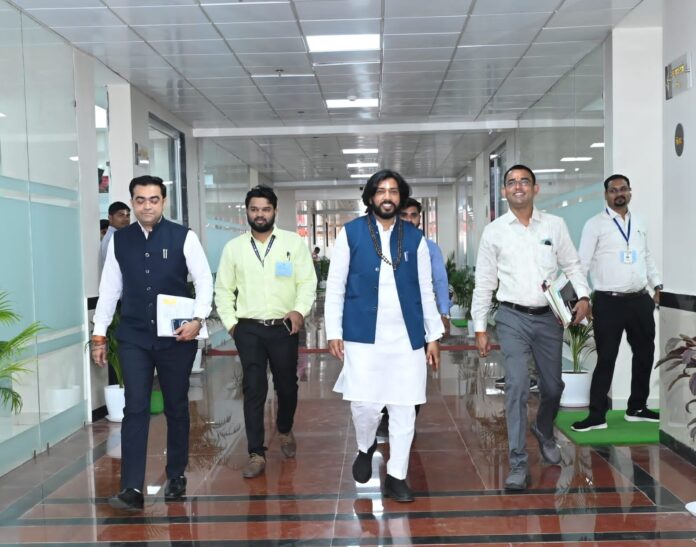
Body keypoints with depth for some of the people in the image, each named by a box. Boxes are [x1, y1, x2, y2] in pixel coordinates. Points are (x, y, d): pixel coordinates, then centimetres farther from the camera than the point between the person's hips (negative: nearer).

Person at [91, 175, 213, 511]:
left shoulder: (183, 237, -4)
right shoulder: (119, 240, 4)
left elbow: (204, 280, -5)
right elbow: (110, 287, 8)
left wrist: (198, 319, -18)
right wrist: (99, 333, 7)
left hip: (176, 336, -1)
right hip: (133, 337, 1)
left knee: (177, 407, 11)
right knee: (135, 409, -3)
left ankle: (176, 477, 27)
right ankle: (132, 488, 0)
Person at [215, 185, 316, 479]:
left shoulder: (294, 242, 0)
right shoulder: (233, 247, 5)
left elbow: (307, 281, -3)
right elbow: (223, 289, 10)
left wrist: (300, 310, -18)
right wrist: (230, 322, 2)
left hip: (284, 327, 0)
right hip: (248, 329, 1)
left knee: (287, 386, 13)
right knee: (253, 390, 0)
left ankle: (285, 431, 41)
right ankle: (256, 454, 8)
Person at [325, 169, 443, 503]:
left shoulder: (415, 237, 7)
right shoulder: (350, 233, 2)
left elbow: (425, 290, 11)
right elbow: (335, 286, 2)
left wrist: (433, 335, 9)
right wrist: (334, 332, -2)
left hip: (407, 336, 2)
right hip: (363, 335, -2)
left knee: (404, 408, 5)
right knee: (364, 404, -3)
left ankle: (396, 477, 20)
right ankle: (366, 448, 30)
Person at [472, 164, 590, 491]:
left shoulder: (555, 225, 4)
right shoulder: (494, 231, 1)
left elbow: (572, 265, 10)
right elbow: (484, 282, 3)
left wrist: (583, 296, -9)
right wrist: (480, 328, 2)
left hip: (549, 317, 2)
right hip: (513, 318, -2)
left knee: (552, 387, 13)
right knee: (517, 386, -11)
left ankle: (544, 433, 44)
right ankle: (518, 463, -2)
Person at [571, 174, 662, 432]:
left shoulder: (639, 223, 12)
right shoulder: (595, 224, -5)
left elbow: (647, 258, 19)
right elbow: (581, 262, -9)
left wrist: (658, 287, 12)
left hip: (640, 300, 6)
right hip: (609, 302, -6)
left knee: (645, 354, 15)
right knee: (606, 359, -1)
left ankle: (637, 408, 32)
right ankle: (597, 415, 8)